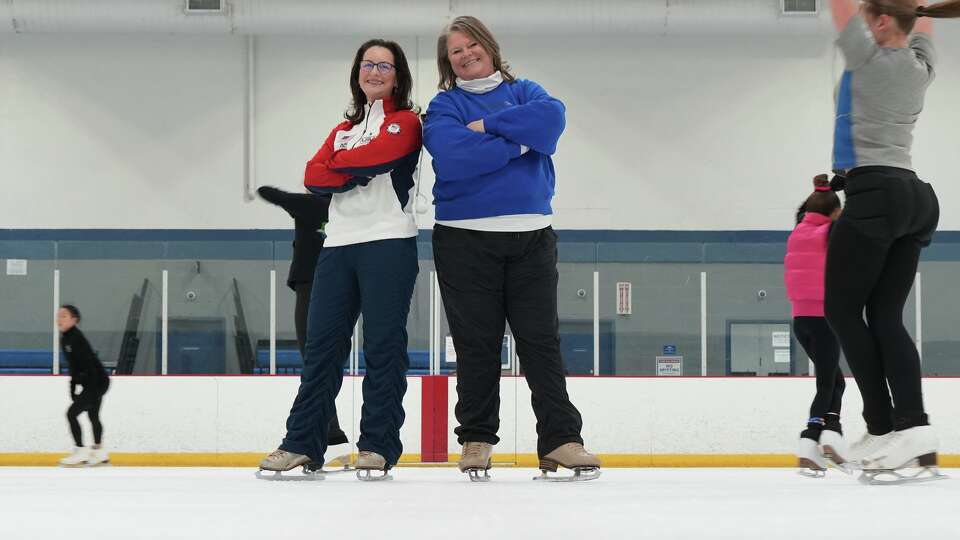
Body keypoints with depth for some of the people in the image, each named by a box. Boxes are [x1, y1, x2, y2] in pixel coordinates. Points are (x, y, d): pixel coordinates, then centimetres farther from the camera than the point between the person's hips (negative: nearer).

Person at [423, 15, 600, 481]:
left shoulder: (524, 93, 13)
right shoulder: (444, 107, 6)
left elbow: (551, 119, -10)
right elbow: (453, 158, -14)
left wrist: (488, 126, -10)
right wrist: (515, 143, -9)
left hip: (531, 236, 1)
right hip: (465, 239, -1)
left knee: (541, 339, -1)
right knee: (476, 345, 2)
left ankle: (561, 440, -2)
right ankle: (476, 439, 10)